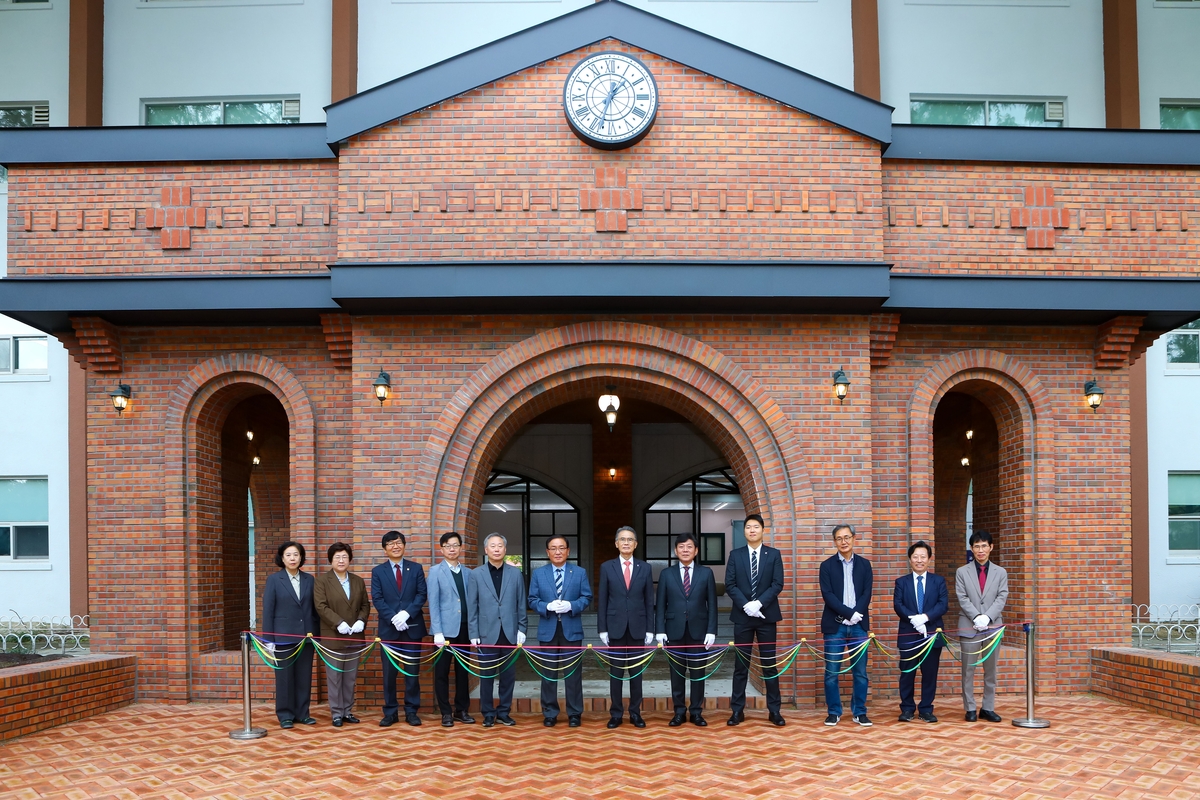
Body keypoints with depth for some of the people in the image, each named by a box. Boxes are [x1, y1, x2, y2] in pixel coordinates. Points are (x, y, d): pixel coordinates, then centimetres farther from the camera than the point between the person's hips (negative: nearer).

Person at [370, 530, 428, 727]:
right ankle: (390, 712, 10)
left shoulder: (416, 568, 6)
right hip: (389, 628, 0)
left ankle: (411, 711, 11)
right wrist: (393, 618, -16)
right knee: (389, 672, 3)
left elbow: (421, 594, -1)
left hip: (412, 627, 0)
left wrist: (406, 613, -15)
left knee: (412, 671, 3)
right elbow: (377, 599, -3)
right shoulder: (378, 571, 6)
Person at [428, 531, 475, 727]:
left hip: (464, 629, 3)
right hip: (445, 629, -3)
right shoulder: (435, 571, 0)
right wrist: (437, 632, -12)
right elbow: (433, 603, -5)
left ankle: (462, 710, 17)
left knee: (463, 671, 9)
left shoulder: (467, 573, 10)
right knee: (442, 672, 2)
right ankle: (446, 713, 9)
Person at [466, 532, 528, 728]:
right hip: (487, 633, -1)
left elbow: (521, 604, 7)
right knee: (487, 676, 4)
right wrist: (473, 634, -4)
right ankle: (488, 714, 15)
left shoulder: (515, 573, 6)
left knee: (508, 675, 6)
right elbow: (472, 607, 1)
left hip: (510, 633, 1)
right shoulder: (476, 574, 2)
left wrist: (521, 629, 1)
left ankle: (503, 712, 17)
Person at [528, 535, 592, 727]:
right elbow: (532, 600, 3)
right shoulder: (538, 573, 6)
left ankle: (574, 713, 11)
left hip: (572, 629, -1)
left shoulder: (580, 572, 4)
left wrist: (571, 605, -16)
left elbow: (587, 597, 1)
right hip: (548, 630, 1)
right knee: (548, 673, 5)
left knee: (573, 673, 2)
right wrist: (547, 607, -16)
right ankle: (549, 713, 14)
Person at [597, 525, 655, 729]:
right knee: (615, 672, 4)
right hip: (615, 627, -1)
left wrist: (650, 629, 0)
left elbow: (649, 601, 5)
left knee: (636, 671, 6)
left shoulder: (645, 568, 4)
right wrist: (602, 629, -3)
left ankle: (635, 712, 13)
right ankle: (615, 713, 11)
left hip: (637, 627, 1)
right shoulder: (607, 567, 2)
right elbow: (602, 601, 2)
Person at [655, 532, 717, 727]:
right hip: (675, 631, 0)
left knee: (698, 672, 4)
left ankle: (696, 712, 12)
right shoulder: (666, 574, 6)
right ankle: (679, 712, 12)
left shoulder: (706, 573, 5)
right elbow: (660, 605, 4)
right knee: (677, 673, 4)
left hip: (698, 630, 0)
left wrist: (711, 631, -5)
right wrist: (660, 631, -4)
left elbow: (712, 604, 3)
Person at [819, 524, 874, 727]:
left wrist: (857, 614, -14)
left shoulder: (864, 564, 9)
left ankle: (859, 712, 12)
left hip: (859, 625, 2)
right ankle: (834, 712, 10)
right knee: (832, 672, 0)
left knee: (860, 672, 3)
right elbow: (827, 595, -7)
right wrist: (849, 613, -15)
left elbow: (867, 593, 1)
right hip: (835, 625, -1)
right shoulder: (827, 565, 2)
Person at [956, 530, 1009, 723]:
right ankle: (970, 708, 7)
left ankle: (988, 708, 12)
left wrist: (987, 617, -14)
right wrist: (976, 617, -15)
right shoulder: (962, 572, 5)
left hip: (992, 626, 1)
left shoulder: (1000, 572, 8)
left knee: (991, 670, 5)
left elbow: (1002, 598, -1)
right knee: (968, 670, 1)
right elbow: (962, 598, -2)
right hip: (969, 627, -1)